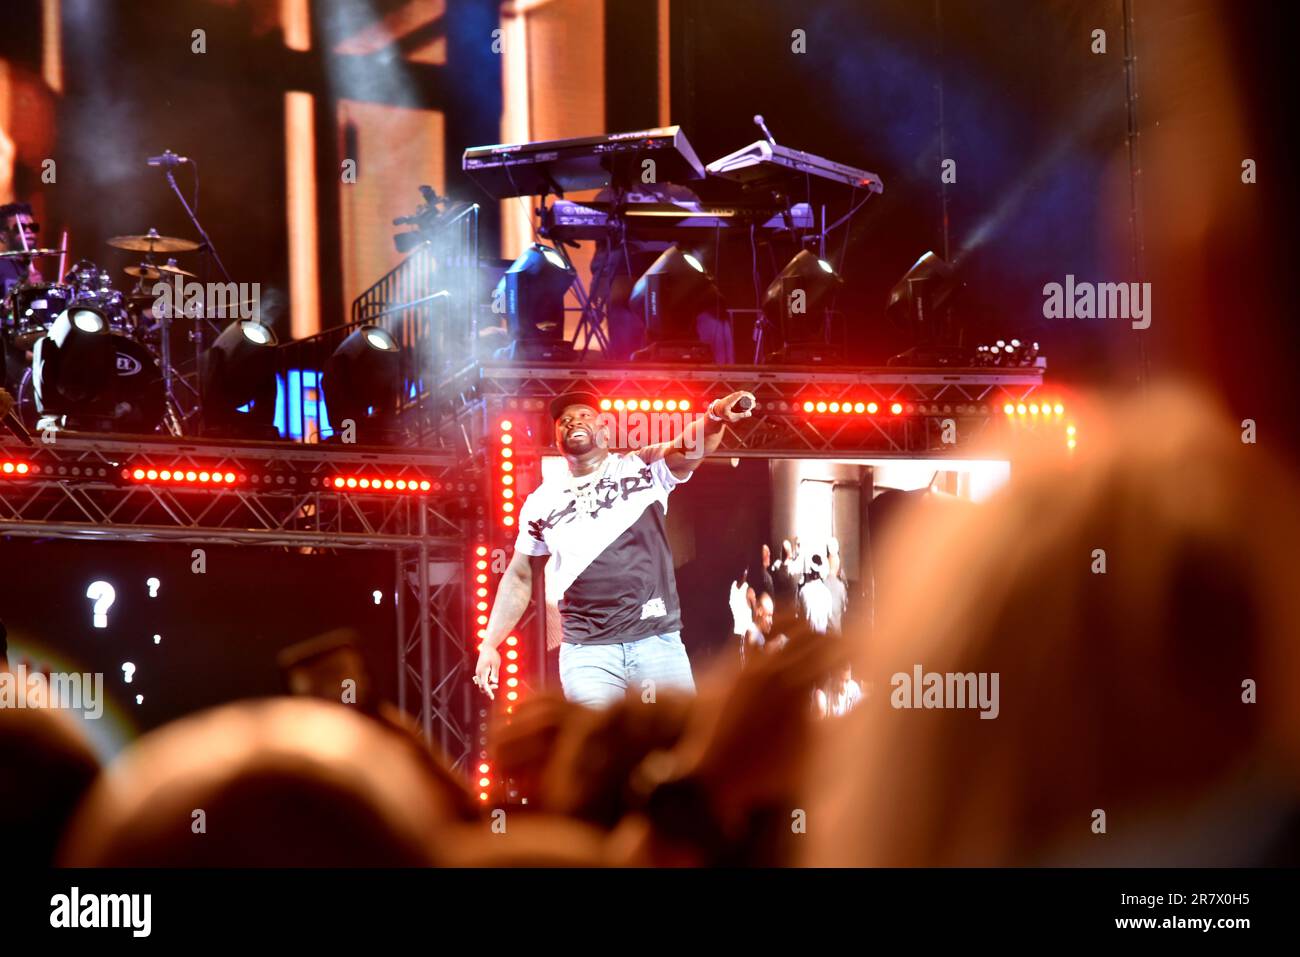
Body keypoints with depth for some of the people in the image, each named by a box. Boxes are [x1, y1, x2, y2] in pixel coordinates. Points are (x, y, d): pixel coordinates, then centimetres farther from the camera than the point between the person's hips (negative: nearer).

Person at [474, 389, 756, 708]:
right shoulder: (542, 502, 10)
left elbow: (690, 448, -16)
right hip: (586, 651, 1)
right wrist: (489, 644, 13)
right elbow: (519, 577, 19)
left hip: (658, 642, -1)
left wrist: (715, 416, -39)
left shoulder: (643, 469, 4)